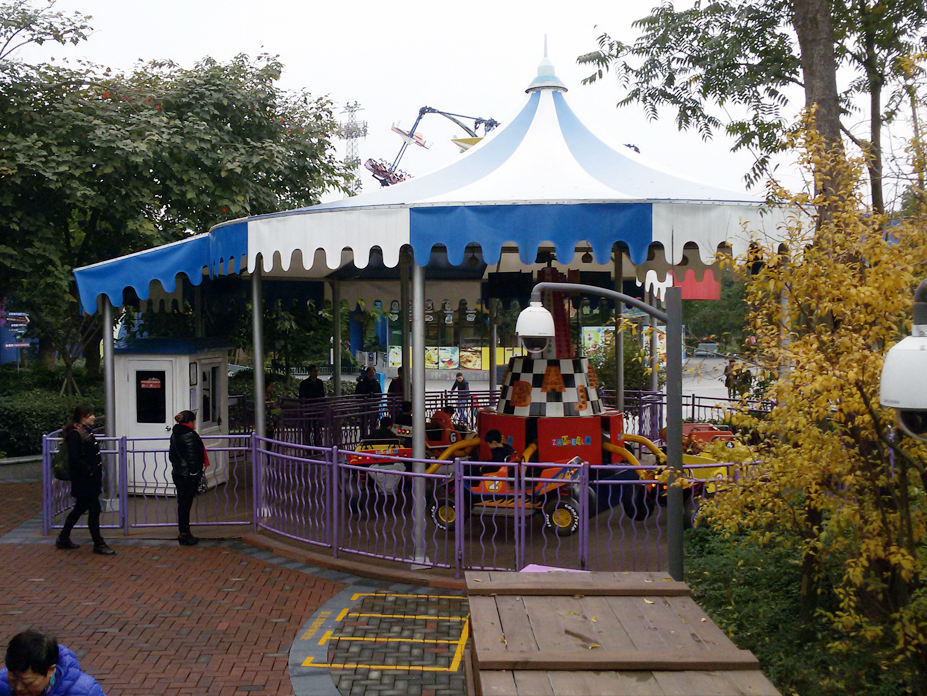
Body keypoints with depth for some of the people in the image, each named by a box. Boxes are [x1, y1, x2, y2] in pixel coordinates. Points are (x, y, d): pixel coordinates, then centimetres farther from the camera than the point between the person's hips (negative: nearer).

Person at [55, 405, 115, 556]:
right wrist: (89, 471, -18)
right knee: (94, 509, -4)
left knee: (80, 508, 17)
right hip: (83, 480, -10)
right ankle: (98, 544, 4)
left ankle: (63, 539, 29)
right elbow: (74, 459, -21)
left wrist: (97, 471, 13)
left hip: (92, 478, 10)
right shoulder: (75, 434, -16)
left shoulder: (87, 430, 12)